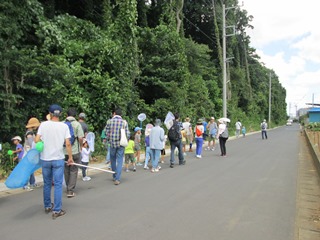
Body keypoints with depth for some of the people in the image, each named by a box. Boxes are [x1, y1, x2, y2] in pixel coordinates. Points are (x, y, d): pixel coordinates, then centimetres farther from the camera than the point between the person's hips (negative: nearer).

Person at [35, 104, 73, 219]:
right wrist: (70, 157, 1)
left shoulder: (43, 124, -6)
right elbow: (68, 144, -9)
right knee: (58, 185, 4)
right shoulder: (64, 126, -7)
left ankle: (47, 206, 32)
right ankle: (56, 210, 5)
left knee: (47, 184, 17)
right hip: (58, 159, -2)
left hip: (45, 159, 2)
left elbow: (36, 140, -11)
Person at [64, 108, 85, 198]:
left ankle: (68, 189, 31)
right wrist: (80, 148, 4)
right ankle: (70, 191, 3)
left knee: (66, 170, 18)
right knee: (73, 171, 5)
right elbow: (80, 138, -12)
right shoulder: (77, 124, -8)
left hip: (64, 151, 4)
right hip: (74, 151, -3)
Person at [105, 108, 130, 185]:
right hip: (121, 144, 0)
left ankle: (115, 177, 28)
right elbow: (127, 134, -4)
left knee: (113, 160, 17)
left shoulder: (109, 121, -2)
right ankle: (117, 179, -3)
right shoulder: (124, 122, -2)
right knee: (119, 161, 3)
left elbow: (107, 132, -1)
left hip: (112, 143, 1)